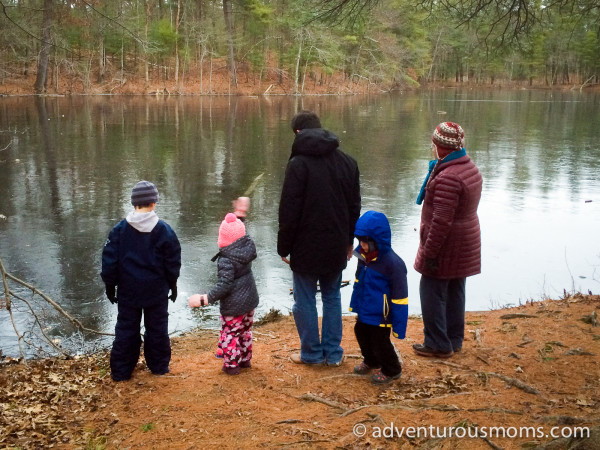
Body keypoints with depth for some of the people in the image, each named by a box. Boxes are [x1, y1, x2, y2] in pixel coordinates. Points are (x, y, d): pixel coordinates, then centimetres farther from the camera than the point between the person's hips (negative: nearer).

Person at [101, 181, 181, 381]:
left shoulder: (120, 229, -9)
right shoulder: (164, 230, -11)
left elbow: (109, 260, -4)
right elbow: (173, 262, -2)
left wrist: (110, 285, 8)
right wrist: (172, 285, 12)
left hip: (128, 291, 1)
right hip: (157, 291, -1)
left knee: (126, 329, 11)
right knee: (157, 328, 14)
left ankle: (121, 371, 17)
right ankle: (159, 366, 25)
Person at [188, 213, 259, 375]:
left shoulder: (225, 260, -26)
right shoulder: (248, 246, -5)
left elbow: (224, 285, -28)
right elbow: (243, 237, 18)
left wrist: (205, 299, -24)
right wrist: (239, 216, 27)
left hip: (233, 306, -8)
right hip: (250, 300, 8)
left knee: (230, 334, 9)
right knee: (246, 331, 22)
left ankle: (231, 365, 18)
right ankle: (245, 360, 35)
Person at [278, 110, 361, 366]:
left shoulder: (298, 164, -14)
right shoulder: (347, 161, 4)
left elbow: (289, 211, -14)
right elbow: (354, 206, 11)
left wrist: (284, 247, -4)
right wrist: (349, 240, 20)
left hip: (307, 247, -5)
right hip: (337, 247, 6)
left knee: (305, 301, 8)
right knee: (332, 297, 16)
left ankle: (312, 353, 17)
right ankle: (333, 353, 20)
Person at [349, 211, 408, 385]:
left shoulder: (393, 263, -27)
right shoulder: (364, 256, -5)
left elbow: (400, 297, -21)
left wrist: (399, 325, -17)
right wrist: (355, 303, 20)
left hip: (381, 315, -8)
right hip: (364, 310, 8)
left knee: (379, 341, 5)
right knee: (361, 333, 22)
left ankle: (391, 370, 31)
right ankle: (371, 361, 48)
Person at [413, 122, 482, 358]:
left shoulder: (447, 177, -25)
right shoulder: (471, 168, 7)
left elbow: (442, 220, -26)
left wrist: (429, 252, -22)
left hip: (447, 243, -10)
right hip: (466, 241, 10)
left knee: (432, 292, 2)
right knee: (455, 290, 17)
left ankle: (438, 345, 10)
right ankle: (455, 340, 27)